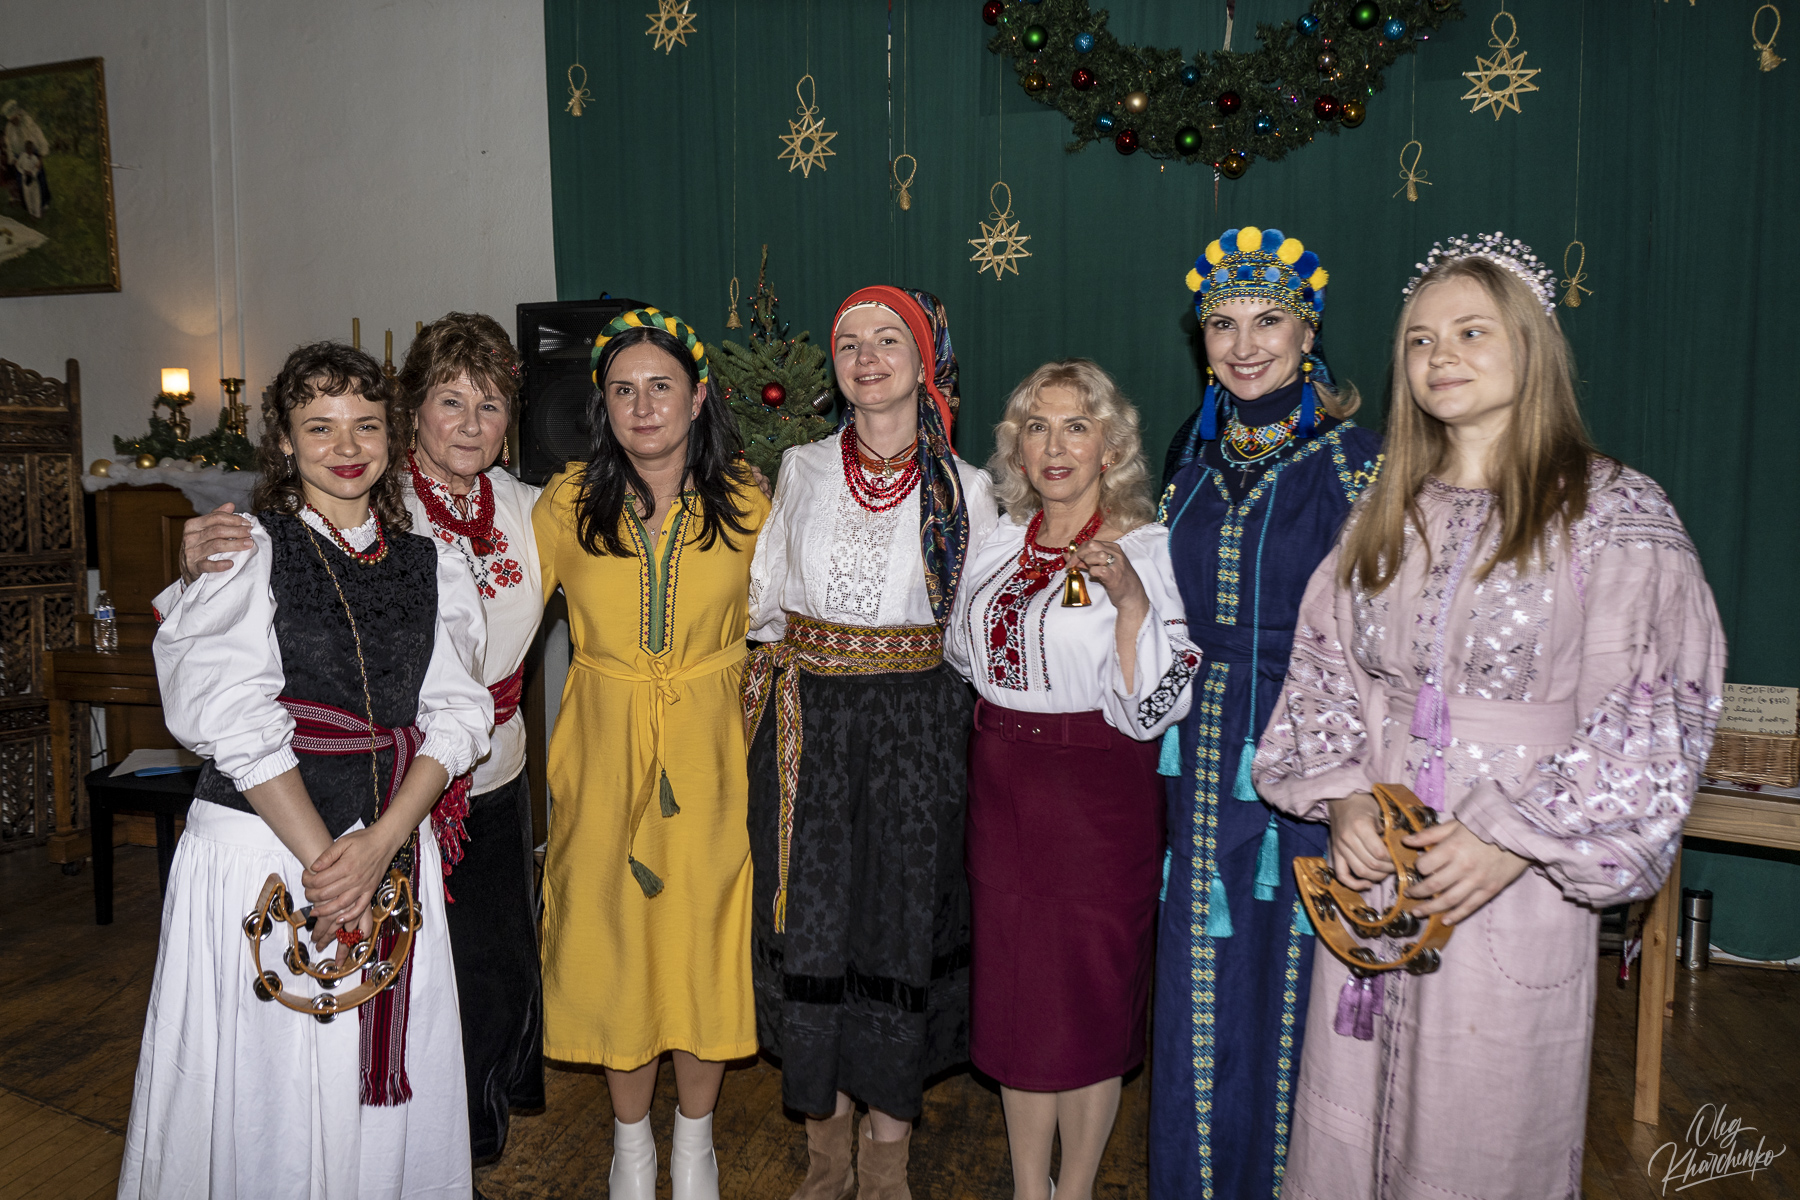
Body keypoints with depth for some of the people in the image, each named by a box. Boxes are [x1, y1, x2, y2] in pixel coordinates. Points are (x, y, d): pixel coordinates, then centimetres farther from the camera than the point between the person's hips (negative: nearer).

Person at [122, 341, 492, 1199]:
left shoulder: (431, 565, 8)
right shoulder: (246, 550, -2)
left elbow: (456, 714, 0)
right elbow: (239, 724, -10)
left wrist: (380, 843, -13)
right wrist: (322, 858, -14)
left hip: (395, 846, 3)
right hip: (261, 844, -3)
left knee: (384, 1089, 10)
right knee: (266, 1089, 7)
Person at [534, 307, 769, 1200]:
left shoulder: (743, 504, -4)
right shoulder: (566, 504, -4)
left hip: (709, 756, 0)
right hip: (604, 752, 1)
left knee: (704, 939, 7)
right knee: (611, 939, 10)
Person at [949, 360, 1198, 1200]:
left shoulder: (1147, 550, -9)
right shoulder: (998, 543, 7)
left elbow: (1151, 708, -16)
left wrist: (1131, 600, -25)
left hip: (1096, 795, -5)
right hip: (1001, 789, 5)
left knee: (1089, 993, 8)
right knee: (1015, 993, 13)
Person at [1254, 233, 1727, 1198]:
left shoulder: (1613, 514, -6)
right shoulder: (1386, 514, 9)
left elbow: (1648, 714, -10)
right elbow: (1325, 671, 10)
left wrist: (1517, 838, -16)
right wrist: (1343, 797, -5)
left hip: (1517, 886, -4)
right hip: (1373, 866, 4)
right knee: (1352, 1121, 14)